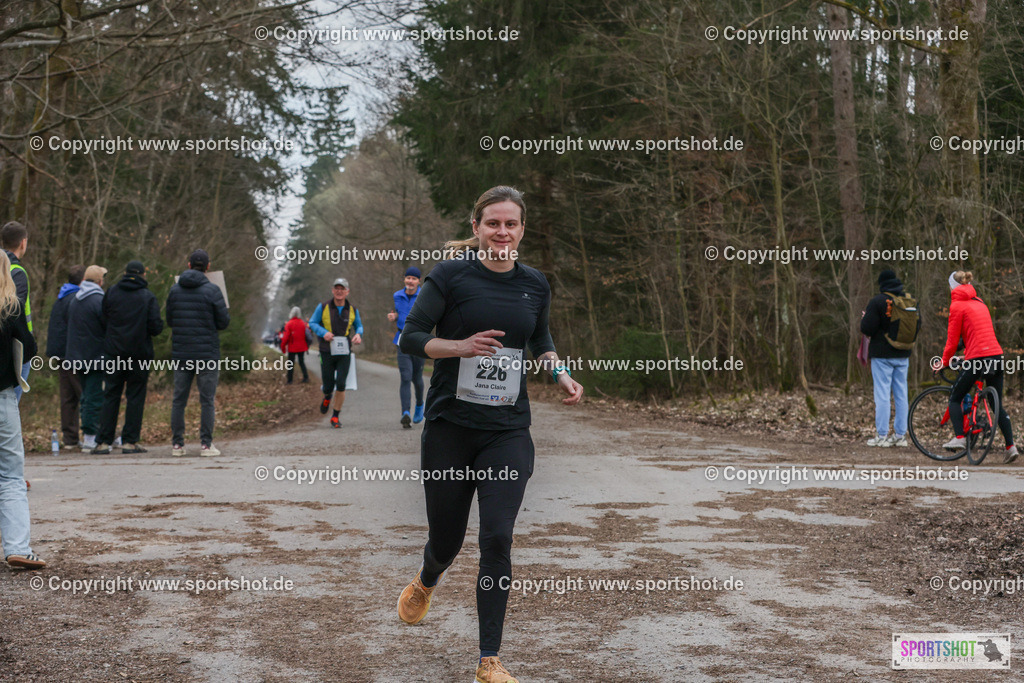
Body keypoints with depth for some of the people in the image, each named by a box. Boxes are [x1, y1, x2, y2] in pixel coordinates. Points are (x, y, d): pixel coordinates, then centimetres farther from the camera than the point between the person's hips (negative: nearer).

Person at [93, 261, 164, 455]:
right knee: (135, 397, 4)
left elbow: (103, 319, 6)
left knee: (111, 396, 7)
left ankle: (103, 442, 4)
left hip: (114, 353, 2)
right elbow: (156, 327, -9)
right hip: (139, 354, -2)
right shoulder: (148, 297, -4)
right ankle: (129, 441, 1)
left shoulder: (111, 293, 3)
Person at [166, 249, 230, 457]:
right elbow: (223, 322, -6)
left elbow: (169, 320, 11)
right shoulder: (212, 290, -8)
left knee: (179, 400, 9)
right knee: (207, 401, 1)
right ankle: (206, 444, 0)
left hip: (180, 354, 4)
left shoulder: (175, 290, 4)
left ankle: (177, 444, 9)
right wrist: (225, 311, 14)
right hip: (207, 354, -4)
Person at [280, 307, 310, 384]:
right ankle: (306, 377, 3)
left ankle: (289, 380, 6)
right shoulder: (304, 323, -1)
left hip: (292, 348, -3)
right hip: (302, 348, 3)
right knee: (302, 362, 14)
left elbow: (285, 337, -13)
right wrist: (307, 346, 14)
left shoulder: (289, 324, -12)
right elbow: (307, 334, 3)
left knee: (291, 363, 5)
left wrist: (283, 347, -2)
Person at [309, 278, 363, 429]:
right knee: (328, 386, 2)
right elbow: (312, 323, 5)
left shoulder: (352, 310, 3)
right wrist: (323, 332, -14)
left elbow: (359, 325, 17)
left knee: (341, 385, -10)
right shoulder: (323, 307, -3)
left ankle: (335, 416, 5)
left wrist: (358, 334, -6)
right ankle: (327, 398, 42)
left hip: (344, 353, 1)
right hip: (327, 352, -1)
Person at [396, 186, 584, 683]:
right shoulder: (451, 275, -6)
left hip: (508, 431, 2)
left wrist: (561, 375, 5)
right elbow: (409, 338, -6)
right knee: (446, 539, 10)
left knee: (497, 539, -8)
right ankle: (425, 583, 49)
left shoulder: (535, 285, 6)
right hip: (450, 424, -2)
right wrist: (462, 346, -21)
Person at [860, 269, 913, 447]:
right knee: (901, 394, 10)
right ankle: (900, 435, 12)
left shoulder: (877, 301, -12)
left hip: (882, 355, -5)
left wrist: (864, 317, 5)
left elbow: (867, 329, -15)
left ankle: (882, 436, -4)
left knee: (882, 394, -4)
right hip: (903, 355, 5)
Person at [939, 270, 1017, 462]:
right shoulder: (979, 302, 19)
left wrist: (944, 362, 9)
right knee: (998, 404, 11)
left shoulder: (957, 305, -2)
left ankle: (959, 438, -3)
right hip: (996, 355, 7)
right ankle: (1010, 446, 4)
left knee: (955, 398, 9)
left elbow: (952, 339, -3)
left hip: (977, 358, -7)